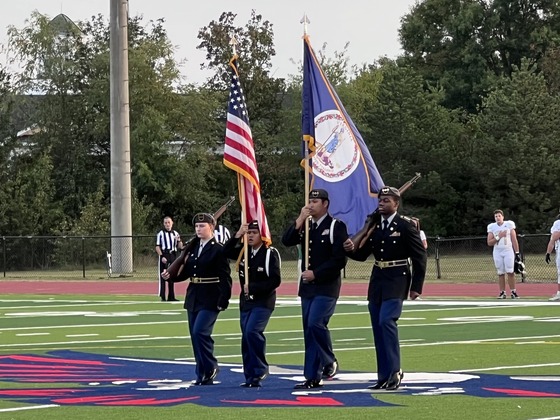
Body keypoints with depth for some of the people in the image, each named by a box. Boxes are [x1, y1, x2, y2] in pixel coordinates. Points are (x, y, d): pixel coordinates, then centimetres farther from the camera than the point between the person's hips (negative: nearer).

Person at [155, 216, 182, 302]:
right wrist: (162, 256, -15)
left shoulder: (175, 233, 13)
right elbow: (157, 247, -5)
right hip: (164, 256, -5)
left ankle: (171, 296, 13)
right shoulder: (160, 234, -1)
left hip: (173, 256, 5)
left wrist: (179, 240, -7)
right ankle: (162, 297, -2)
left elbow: (180, 246, 13)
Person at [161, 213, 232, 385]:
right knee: (195, 336, 8)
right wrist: (170, 276, -1)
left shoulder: (218, 250, -8)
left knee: (200, 331, -18)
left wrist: (223, 301, -16)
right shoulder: (193, 248, 12)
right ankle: (202, 375, 15)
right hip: (193, 298, 7)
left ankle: (210, 367, -1)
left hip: (210, 299, -7)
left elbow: (225, 278, -11)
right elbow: (186, 272, 15)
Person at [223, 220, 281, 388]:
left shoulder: (270, 253, -11)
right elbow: (226, 251, 4)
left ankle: (261, 368, -7)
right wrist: (238, 235, -6)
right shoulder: (245, 251, 8)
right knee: (246, 338, 6)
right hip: (246, 302, 7)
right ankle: (251, 378, 13)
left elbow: (275, 280, -15)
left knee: (252, 331, -24)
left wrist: (253, 287, -19)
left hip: (263, 302, -7)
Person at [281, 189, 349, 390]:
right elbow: (286, 241, -1)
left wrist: (316, 274, -15)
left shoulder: (336, 226, -6)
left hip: (326, 287, -7)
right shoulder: (305, 226, 13)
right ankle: (313, 378, 10)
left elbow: (340, 259, -13)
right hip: (307, 287, 7)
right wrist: (300, 220, -9)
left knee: (316, 323, -21)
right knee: (309, 330, 6)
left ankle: (329, 361, 0)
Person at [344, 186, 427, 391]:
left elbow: (419, 256, -6)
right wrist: (352, 249, -9)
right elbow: (363, 255, 14)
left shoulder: (406, 225, -7)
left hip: (396, 281, -6)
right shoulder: (373, 225, 9)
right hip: (377, 280, 6)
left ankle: (394, 370, -12)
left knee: (387, 321, -21)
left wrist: (416, 286, -9)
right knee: (378, 327, 6)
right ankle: (384, 377, 13)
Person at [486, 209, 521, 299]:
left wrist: (517, 253, -2)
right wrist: (498, 237, -11)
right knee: (500, 273, 1)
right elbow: (489, 243, 2)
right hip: (497, 252, 2)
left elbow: (514, 240, 2)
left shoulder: (509, 224, 1)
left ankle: (513, 292, -6)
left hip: (508, 251, -2)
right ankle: (502, 293, 4)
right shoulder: (492, 227, 4)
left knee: (510, 272, -9)